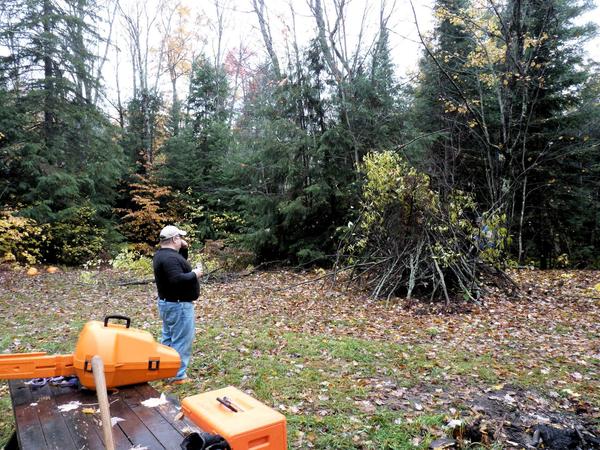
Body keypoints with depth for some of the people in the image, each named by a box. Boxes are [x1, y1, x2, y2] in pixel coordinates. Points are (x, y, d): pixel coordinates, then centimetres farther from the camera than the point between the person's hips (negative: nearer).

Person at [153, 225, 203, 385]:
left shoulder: (162, 254, 9)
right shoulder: (170, 257, -24)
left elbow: (181, 264, 21)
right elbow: (177, 279, -34)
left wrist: (184, 249, 7)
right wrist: (195, 274, -20)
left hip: (167, 302, 11)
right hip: (178, 305, -11)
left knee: (168, 338, 19)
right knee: (181, 341, -3)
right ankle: (178, 376, 3)